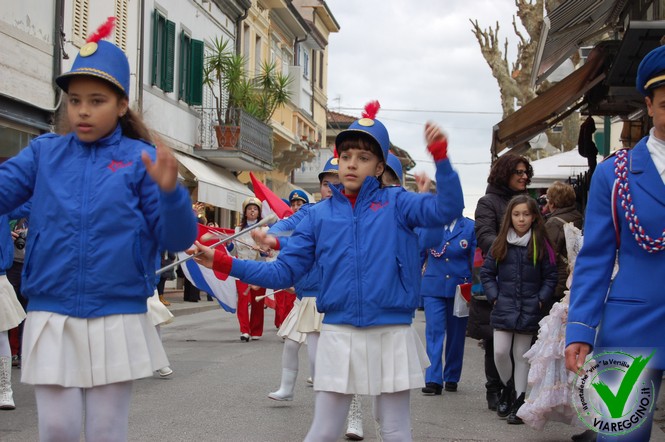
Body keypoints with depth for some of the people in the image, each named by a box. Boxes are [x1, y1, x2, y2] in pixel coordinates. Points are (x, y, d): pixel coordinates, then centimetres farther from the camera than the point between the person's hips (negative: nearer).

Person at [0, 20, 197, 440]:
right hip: (52, 318, 1)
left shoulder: (141, 159, -2)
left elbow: (178, 239, -6)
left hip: (118, 320, -1)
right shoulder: (44, 152, 5)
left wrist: (170, 191, -24)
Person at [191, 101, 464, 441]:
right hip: (339, 335, 1)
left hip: (391, 335, -1)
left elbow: (447, 209, -14)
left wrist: (440, 157, -28)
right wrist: (223, 263, -2)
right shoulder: (319, 215, 6)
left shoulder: (395, 203, 1)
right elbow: (284, 271, 6)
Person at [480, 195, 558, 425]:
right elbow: (486, 273, 8)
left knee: (521, 355, 7)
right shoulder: (500, 244, 2)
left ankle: (519, 401, 16)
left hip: (529, 310, -1)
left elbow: (551, 276, 4)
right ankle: (507, 388, 20)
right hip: (503, 308, 1)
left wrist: (540, 300, -5)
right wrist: (494, 297, -2)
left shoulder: (541, 245, -1)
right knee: (500, 352, -6)